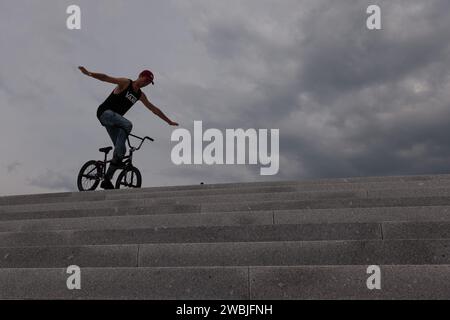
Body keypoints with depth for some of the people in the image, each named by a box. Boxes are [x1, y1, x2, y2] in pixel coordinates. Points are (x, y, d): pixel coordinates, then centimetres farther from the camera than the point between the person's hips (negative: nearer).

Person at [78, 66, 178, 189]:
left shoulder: (140, 95, 14)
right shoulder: (125, 83, -5)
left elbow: (154, 109, 21)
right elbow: (106, 78, -15)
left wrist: (169, 121, 23)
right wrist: (89, 73, -29)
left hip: (113, 120, 7)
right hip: (105, 112, -7)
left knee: (122, 150, -4)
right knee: (127, 124, -34)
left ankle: (107, 180, 0)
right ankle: (117, 158, -33)